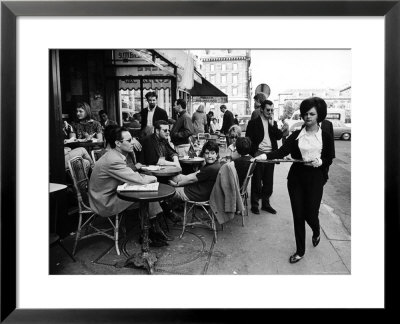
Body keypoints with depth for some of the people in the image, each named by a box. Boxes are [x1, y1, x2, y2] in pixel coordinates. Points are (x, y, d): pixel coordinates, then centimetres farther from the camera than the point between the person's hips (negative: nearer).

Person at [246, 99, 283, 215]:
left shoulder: (273, 123, 14)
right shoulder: (253, 122, -2)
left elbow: (279, 136, 1)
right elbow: (249, 140, -4)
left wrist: (272, 124, -7)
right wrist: (253, 153, -11)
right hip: (258, 155, -5)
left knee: (268, 181, 11)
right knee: (256, 182, 4)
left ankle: (266, 203, 25)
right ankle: (254, 204, 16)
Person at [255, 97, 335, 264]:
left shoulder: (326, 136, 1)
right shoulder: (296, 135, 4)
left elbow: (329, 159, 6)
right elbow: (282, 151, -10)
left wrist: (320, 162, -17)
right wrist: (266, 155, -27)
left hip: (315, 178, -2)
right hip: (296, 177, 2)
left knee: (310, 213, 2)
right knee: (298, 214, 6)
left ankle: (316, 231, 41)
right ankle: (300, 251, 22)